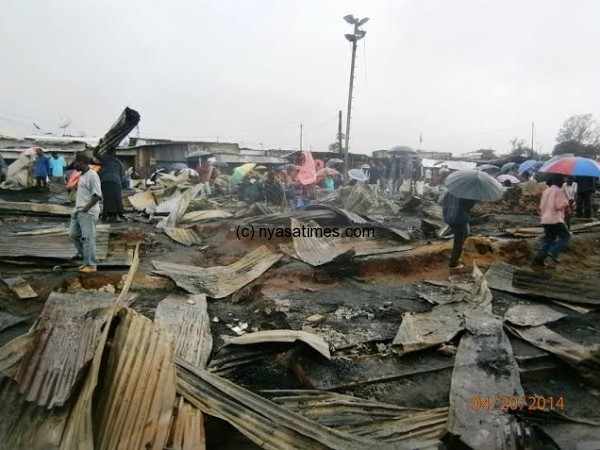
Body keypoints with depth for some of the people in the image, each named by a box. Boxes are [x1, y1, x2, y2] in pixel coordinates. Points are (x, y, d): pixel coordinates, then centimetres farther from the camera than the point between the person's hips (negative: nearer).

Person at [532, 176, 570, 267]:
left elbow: (541, 206, 20)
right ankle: (554, 252, -10)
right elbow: (560, 206, -15)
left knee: (548, 239, 11)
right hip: (555, 219, -8)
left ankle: (539, 259, 4)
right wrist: (566, 202, 2)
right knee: (565, 236, 5)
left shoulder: (546, 191, 16)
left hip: (545, 219, 8)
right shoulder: (558, 191, -9)